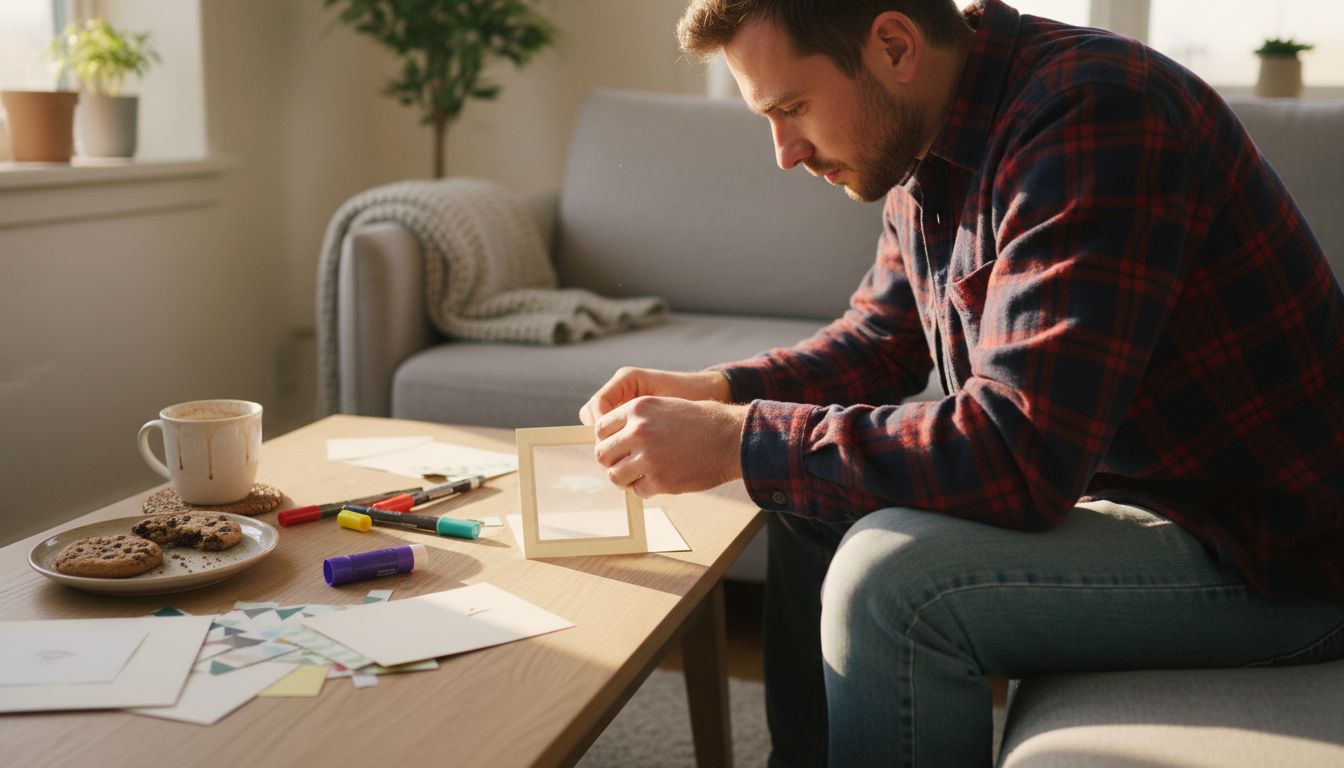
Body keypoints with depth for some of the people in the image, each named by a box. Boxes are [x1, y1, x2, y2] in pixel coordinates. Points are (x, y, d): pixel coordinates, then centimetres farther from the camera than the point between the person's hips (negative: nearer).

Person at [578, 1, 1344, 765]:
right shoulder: (932, 146, 2)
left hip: (1271, 539, -9)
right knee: (811, 503, 12)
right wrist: (717, 389, -2)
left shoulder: (1086, 116, -26)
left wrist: (737, 443, -26)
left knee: (890, 577, -27)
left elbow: (1021, 458, -33)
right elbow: (880, 339, 15)